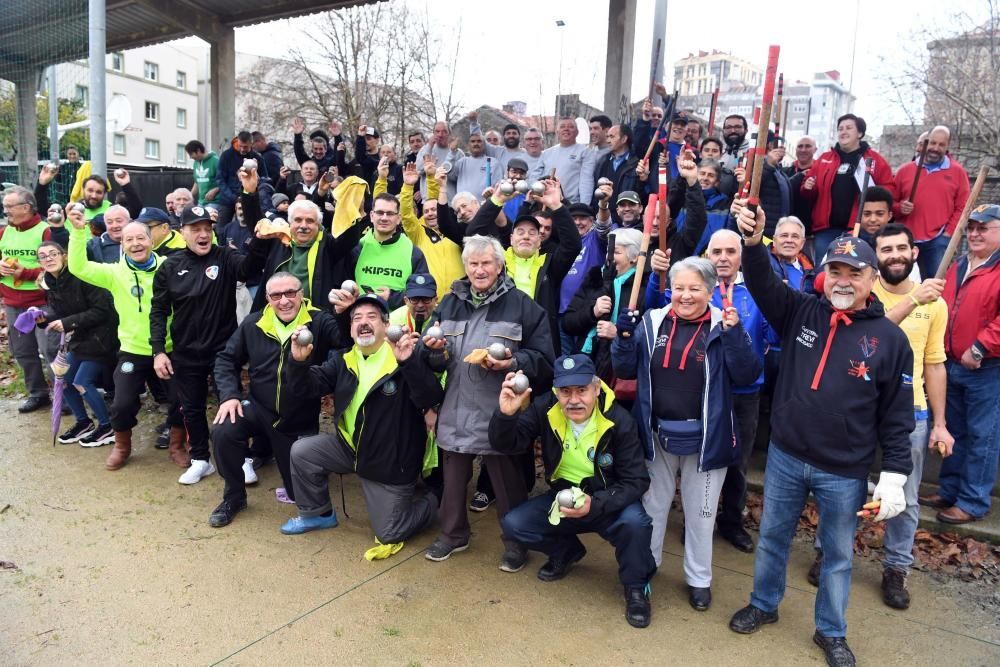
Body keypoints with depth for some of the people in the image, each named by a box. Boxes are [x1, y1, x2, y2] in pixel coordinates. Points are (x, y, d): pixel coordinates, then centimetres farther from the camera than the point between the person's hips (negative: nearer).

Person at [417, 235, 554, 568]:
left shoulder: (522, 305, -4)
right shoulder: (450, 303, 10)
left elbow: (542, 360, -6)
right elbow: (430, 360, 13)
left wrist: (512, 363, -23)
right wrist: (435, 349, -9)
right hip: (456, 409, 4)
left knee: (507, 480, 8)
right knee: (453, 476, 17)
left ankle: (515, 541, 28)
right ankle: (453, 533, 38)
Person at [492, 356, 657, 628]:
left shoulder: (619, 421, -22)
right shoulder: (545, 409, -15)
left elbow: (636, 481, -19)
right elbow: (505, 445, -17)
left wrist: (595, 504, -35)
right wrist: (506, 414, -40)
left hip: (609, 503, -3)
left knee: (634, 522, -34)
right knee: (514, 524, -15)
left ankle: (636, 587, -2)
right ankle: (567, 551, 15)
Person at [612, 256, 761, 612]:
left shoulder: (723, 327, -7)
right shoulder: (652, 322, -2)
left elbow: (747, 375, -15)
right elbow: (626, 370, -1)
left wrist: (733, 334, -26)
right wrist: (624, 336, -17)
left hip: (705, 439, -2)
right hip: (657, 435, 2)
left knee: (700, 512, 16)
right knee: (652, 506, 19)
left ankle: (699, 579, 35)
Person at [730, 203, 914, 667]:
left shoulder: (890, 339, -7)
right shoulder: (801, 312, -2)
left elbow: (897, 416, -4)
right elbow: (762, 285, -14)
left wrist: (894, 474, -8)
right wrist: (753, 242, -34)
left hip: (845, 473, -1)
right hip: (784, 457, 2)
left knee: (838, 554, 16)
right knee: (772, 537, 19)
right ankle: (763, 605, 42)